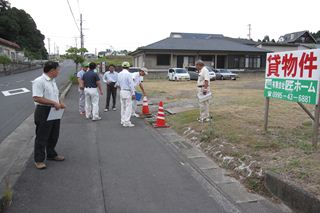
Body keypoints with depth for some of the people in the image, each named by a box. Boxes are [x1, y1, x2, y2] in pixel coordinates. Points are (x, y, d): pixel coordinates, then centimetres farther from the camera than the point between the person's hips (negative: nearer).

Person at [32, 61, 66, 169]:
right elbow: (37, 98, -26)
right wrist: (54, 103, -24)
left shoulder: (53, 81, 12)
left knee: (54, 136, 19)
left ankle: (51, 154, 37)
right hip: (43, 112, -9)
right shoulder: (39, 81, -17)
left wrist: (60, 103, 4)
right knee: (41, 137, 3)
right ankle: (39, 160, 17)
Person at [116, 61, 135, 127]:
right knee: (128, 107, -3)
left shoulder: (119, 74, 6)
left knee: (123, 107, 15)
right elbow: (131, 85, -17)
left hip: (121, 91, 7)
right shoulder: (128, 74, -15)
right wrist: (133, 94, -16)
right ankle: (126, 122, -4)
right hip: (127, 92, -7)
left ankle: (123, 120, 22)